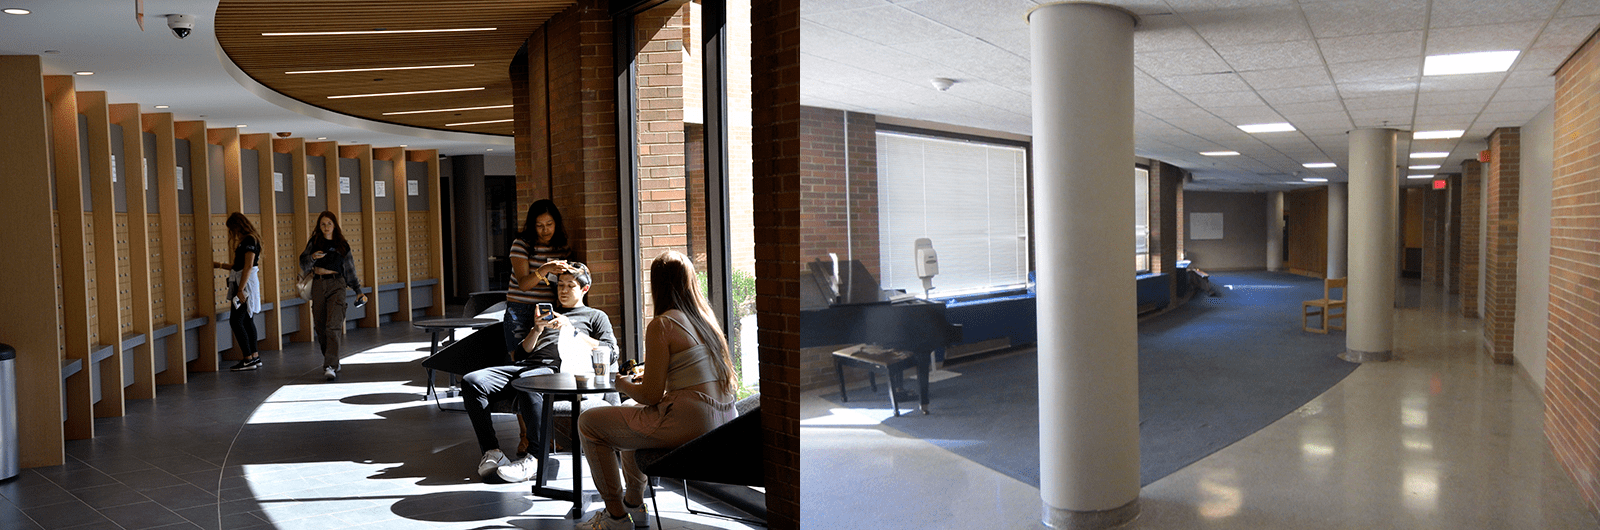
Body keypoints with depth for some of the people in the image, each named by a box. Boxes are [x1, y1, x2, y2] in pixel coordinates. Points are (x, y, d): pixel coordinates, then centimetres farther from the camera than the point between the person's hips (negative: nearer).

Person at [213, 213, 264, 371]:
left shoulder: (249, 240, -13)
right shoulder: (248, 240, 17)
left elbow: (248, 266, -20)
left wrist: (240, 289, -22)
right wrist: (220, 265, 29)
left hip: (246, 284, -10)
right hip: (243, 284, 10)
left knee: (236, 321, -10)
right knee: (247, 321, 11)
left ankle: (248, 360, -9)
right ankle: (255, 357, 13)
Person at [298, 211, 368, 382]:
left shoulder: (342, 245, 10)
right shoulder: (314, 242, 9)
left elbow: (349, 269, 15)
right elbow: (304, 265, 5)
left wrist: (358, 290, 14)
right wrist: (312, 257, -16)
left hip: (336, 285, -2)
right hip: (318, 285, 2)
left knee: (334, 326, -14)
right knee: (320, 326, 4)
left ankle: (330, 367, -20)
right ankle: (333, 361, 22)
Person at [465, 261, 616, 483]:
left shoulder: (595, 316, 25)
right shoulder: (546, 314, 37)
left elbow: (610, 350, 5)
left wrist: (571, 331, -2)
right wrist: (537, 330, 7)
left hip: (556, 369, -5)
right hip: (525, 366, 5)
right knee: (471, 382, -22)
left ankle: (535, 457, -34)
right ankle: (492, 452, -22)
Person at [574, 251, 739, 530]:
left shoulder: (661, 325, -12)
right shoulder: (705, 318, 12)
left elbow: (651, 395, -13)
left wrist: (624, 384, 8)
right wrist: (646, 378, 24)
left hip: (689, 424, -9)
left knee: (589, 423, 7)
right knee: (631, 416, 33)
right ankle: (635, 505, 42)